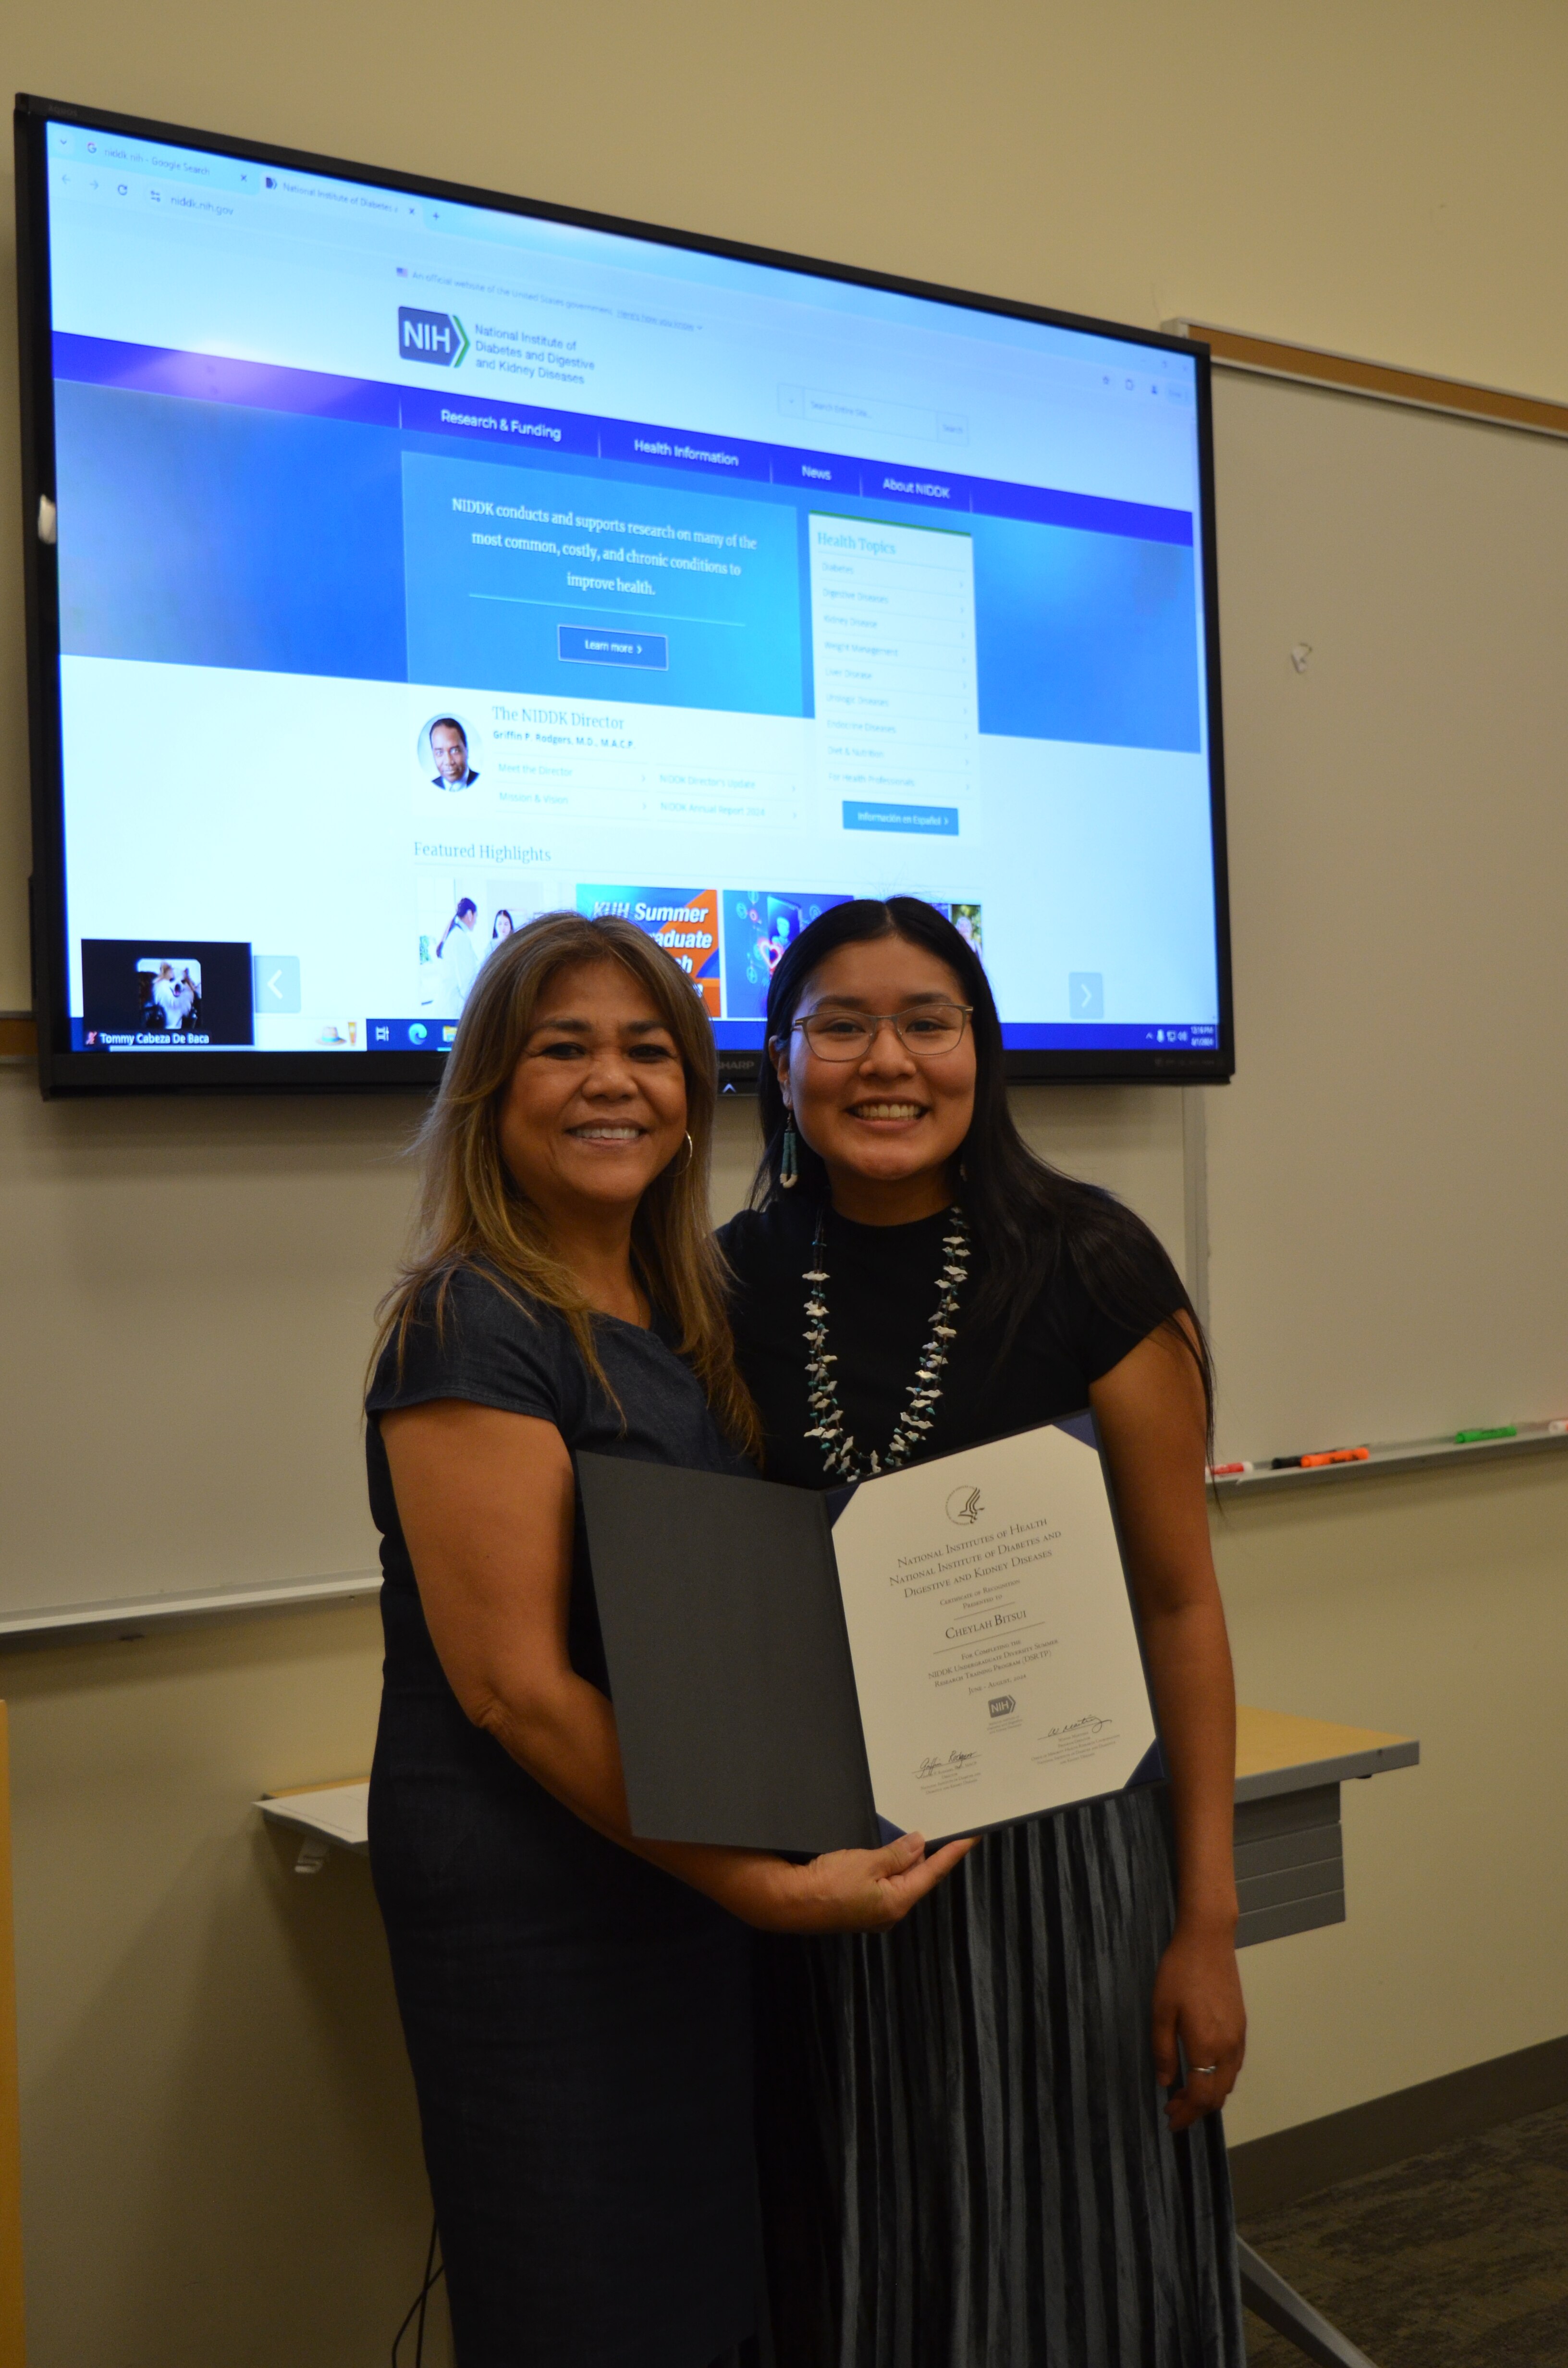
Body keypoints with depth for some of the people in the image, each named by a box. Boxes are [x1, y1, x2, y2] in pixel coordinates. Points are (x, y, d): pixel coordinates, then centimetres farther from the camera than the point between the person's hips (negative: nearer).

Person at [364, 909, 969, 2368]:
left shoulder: (679, 1315, 10)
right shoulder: (471, 1328, -16)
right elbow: (512, 1684, -21)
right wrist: (766, 1885, -20)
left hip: (693, 1881, 8)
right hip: (536, 1900, -8)